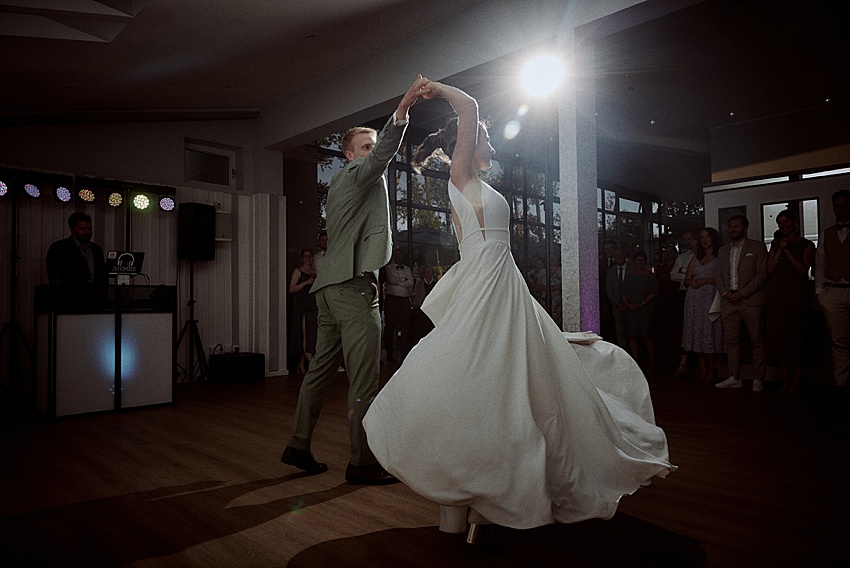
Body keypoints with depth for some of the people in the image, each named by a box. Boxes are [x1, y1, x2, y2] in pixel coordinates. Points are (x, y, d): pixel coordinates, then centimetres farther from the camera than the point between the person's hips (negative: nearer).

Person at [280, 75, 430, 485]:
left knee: (322, 367, 14)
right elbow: (383, 154, -20)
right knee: (364, 377, -8)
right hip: (354, 283, -10)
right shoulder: (357, 172, 0)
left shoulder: (339, 182, 26)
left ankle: (298, 446, 22)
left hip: (330, 284, 10)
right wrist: (402, 109, -32)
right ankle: (363, 463, -4)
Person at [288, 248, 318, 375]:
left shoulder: (314, 272, 19)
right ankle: (311, 363, -17)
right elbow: (291, 289, -6)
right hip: (301, 305, -6)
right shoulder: (298, 271, 3)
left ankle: (301, 364, 9)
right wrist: (306, 282, -13)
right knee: (305, 335, -12)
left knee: (310, 335, 2)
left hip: (312, 305, 6)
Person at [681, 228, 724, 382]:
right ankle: (702, 368, 5)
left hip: (710, 297, -5)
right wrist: (691, 282, -2)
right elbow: (686, 281, 19)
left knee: (709, 330, -8)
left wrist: (705, 280, -12)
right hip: (694, 298, 5)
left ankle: (712, 370, -3)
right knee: (696, 331, 2)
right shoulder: (695, 259, 21)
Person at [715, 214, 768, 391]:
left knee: (757, 340, -2)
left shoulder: (757, 247, 4)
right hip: (729, 302, 4)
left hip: (751, 300, -4)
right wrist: (725, 293, -1)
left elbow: (761, 274, -4)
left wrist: (742, 293, -12)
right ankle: (734, 378, 10)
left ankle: (758, 379, 4)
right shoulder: (723, 250, 19)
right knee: (731, 340, 4)